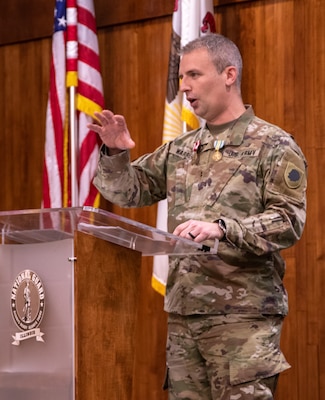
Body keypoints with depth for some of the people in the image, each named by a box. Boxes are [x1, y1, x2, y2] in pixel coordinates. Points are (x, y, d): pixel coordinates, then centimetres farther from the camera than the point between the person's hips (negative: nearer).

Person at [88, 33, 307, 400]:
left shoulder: (274, 146, -3)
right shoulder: (179, 150, 16)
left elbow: (290, 221, -13)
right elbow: (128, 190, 19)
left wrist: (222, 228, -26)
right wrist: (115, 154, -2)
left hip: (243, 315, -6)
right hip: (183, 313, 6)